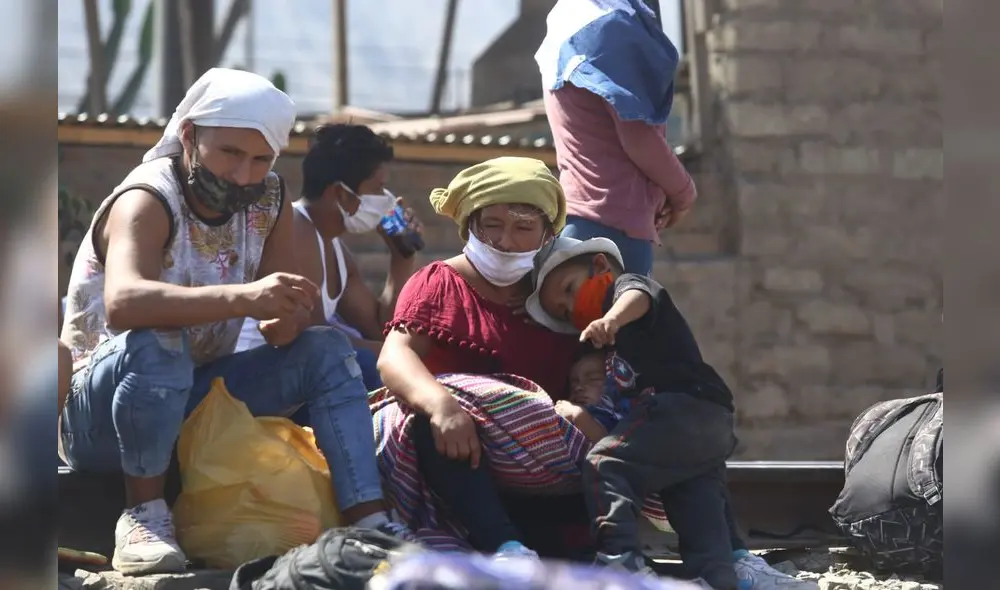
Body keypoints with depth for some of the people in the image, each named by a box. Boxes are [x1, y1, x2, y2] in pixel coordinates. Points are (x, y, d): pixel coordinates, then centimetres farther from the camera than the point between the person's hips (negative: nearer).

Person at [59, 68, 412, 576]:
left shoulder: (268, 200, -1)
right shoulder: (148, 201, -22)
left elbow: (283, 325, -1)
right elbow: (122, 303, -42)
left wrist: (287, 317, -27)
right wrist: (244, 298, -55)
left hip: (194, 395, 7)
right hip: (97, 413, -7)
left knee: (328, 350, -7)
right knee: (157, 344, -36)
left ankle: (368, 518, -16)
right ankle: (144, 512, -22)